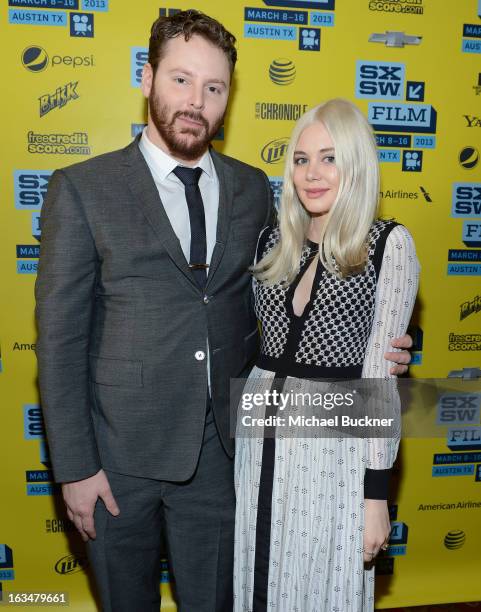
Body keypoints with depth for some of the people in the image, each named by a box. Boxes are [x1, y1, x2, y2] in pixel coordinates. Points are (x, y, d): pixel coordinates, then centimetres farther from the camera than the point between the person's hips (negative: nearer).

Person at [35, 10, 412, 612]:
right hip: (119, 450, -2)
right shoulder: (83, 189, -8)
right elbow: (60, 337, -8)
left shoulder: (252, 188, 3)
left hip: (220, 446, 3)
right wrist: (74, 467, -9)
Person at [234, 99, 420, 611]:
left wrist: (376, 492, -9)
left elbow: (381, 372, -10)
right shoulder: (272, 240, 5)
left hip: (334, 444, -4)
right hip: (260, 434, 4)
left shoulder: (389, 243, -8)